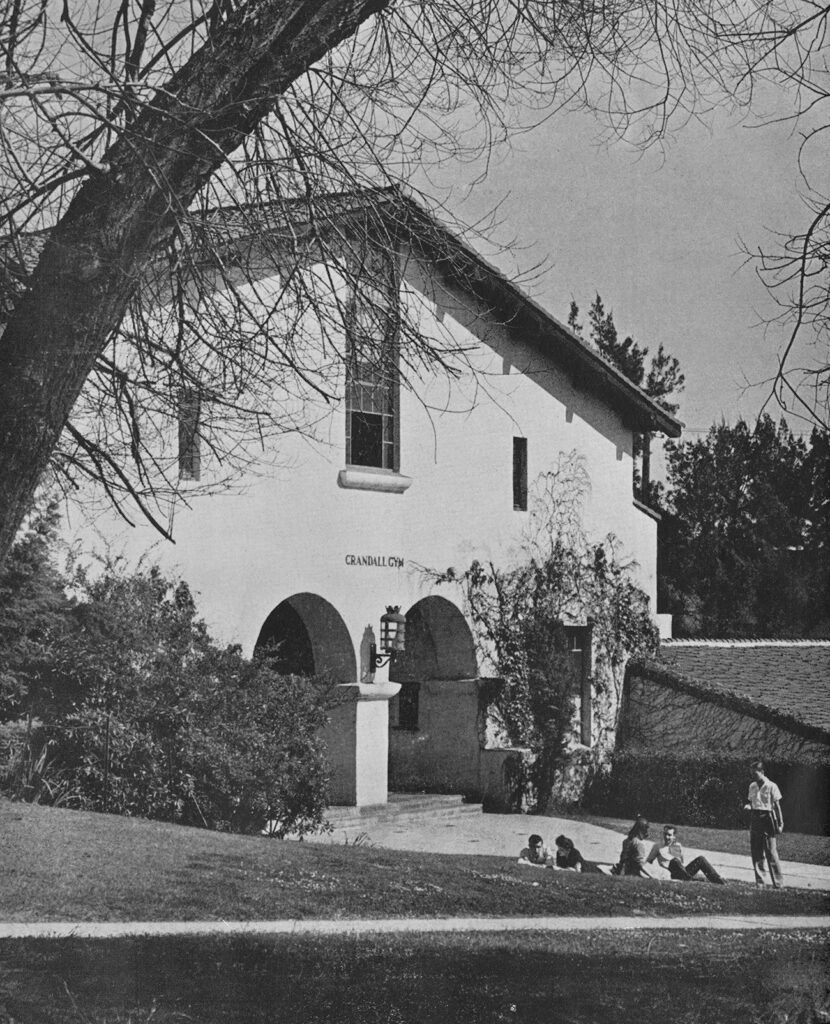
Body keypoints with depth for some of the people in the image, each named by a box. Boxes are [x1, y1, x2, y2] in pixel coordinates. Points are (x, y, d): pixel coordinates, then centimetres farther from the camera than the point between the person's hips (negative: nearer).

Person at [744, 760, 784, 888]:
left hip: (767, 819, -6)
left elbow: (777, 805, -6)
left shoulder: (771, 786, -7)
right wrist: (747, 805, -3)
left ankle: (778, 882, -2)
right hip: (755, 820, 6)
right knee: (756, 852, 6)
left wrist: (780, 823, -8)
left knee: (771, 852, -7)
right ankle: (759, 881, 13)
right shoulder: (752, 786, 11)